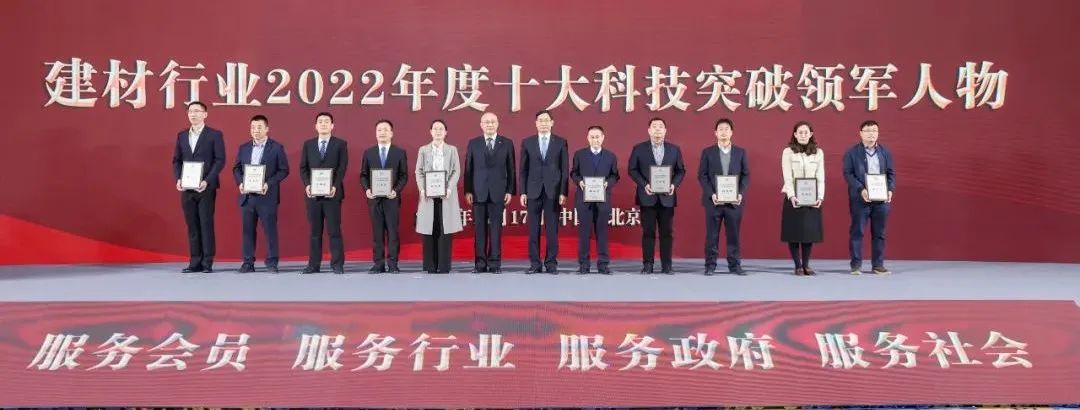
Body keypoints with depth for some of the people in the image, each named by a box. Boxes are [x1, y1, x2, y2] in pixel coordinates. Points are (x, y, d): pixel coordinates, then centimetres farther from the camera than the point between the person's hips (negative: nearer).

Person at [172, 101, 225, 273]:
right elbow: (176, 160, 14)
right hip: (187, 188, 4)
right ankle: (195, 262, 9)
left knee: (206, 224, -3)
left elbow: (220, 160, -6)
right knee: (192, 226, 5)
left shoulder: (215, 135, 0)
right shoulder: (181, 135, 14)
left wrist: (207, 181, -16)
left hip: (206, 187, -4)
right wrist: (178, 179, -3)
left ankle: (207, 263, 1)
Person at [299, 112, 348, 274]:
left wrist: (335, 186, -15)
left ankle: (337, 264, 2)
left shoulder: (340, 144, 5)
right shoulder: (308, 144, 13)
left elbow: (342, 168, -2)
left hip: (332, 193, -3)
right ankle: (313, 264, 9)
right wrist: (307, 185, -7)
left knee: (334, 230, -2)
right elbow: (303, 168, 9)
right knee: (315, 231, 6)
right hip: (313, 193, 3)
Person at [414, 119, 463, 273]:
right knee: (429, 231, -1)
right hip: (428, 195, 1)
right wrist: (422, 189, -9)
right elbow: (419, 172, 7)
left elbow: (456, 171, 3)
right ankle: (430, 266, 3)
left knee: (445, 230, -4)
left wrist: (449, 189, -12)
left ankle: (444, 266, -1)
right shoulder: (423, 150, 11)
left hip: (446, 195, 0)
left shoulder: (452, 150, 10)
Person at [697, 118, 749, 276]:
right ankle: (710, 265, 6)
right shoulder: (707, 152, 4)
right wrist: (711, 194, -12)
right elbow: (702, 176, 0)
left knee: (733, 234, 3)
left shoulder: (740, 152, 8)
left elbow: (746, 175, 6)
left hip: (734, 201, 1)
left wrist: (740, 193, -9)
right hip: (713, 200, -1)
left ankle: (734, 265, 9)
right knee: (712, 235, 2)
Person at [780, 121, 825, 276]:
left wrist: (820, 197, -11)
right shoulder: (788, 152, 0)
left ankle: (806, 264, 14)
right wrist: (792, 196, -21)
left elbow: (821, 178, 3)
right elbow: (787, 177, -7)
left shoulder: (818, 152, 6)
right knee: (793, 232, 0)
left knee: (810, 231, 3)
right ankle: (798, 265, 10)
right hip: (793, 198, -2)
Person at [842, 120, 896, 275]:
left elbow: (891, 173, 11)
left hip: (881, 198, 3)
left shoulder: (885, 152, 11)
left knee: (879, 233, 6)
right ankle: (856, 265, 5)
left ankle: (878, 264, 12)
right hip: (860, 199, -3)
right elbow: (848, 173, -6)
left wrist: (890, 190, -6)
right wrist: (861, 190, -18)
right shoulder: (852, 152, 0)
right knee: (857, 232, 0)